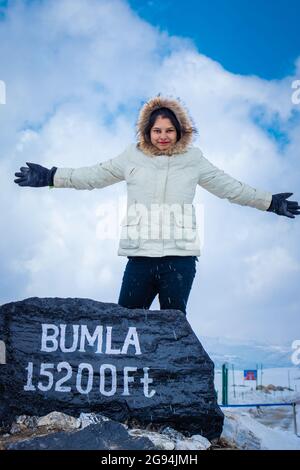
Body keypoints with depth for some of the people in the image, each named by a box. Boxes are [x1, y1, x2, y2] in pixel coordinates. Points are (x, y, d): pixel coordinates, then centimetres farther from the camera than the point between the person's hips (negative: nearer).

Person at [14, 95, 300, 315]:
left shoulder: (193, 160, 9)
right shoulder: (132, 158, 8)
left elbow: (228, 186, 16)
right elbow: (93, 175, 13)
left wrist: (269, 202, 17)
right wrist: (49, 177, 11)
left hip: (180, 257, 0)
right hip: (140, 256, 1)